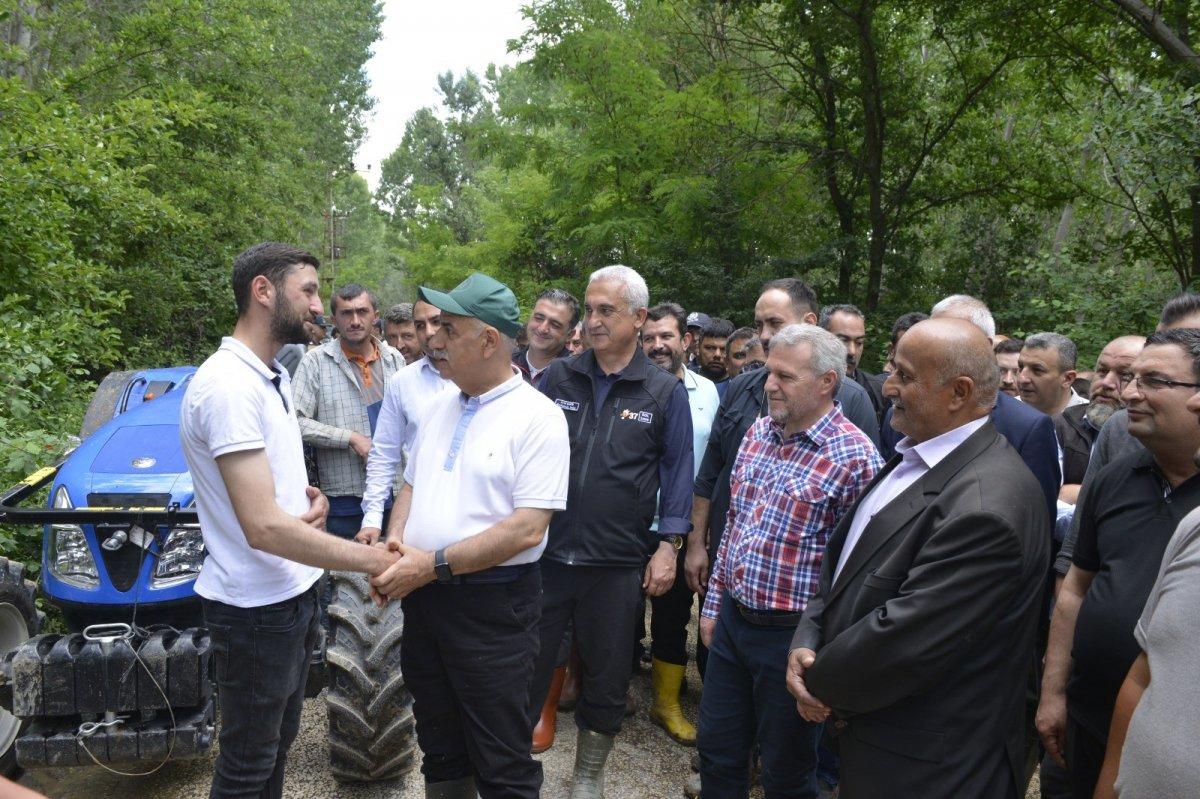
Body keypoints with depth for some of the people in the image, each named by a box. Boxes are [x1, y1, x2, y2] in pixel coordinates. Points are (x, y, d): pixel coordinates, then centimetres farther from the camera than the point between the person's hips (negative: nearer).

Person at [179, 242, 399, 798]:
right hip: (255, 607, -9)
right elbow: (265, 527, -29)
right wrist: (372, 560, -24)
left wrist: (312, 498, -2)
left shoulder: (275, 376, 7)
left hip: (294, 592, 9)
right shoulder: (228, 384, -24)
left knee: (279, 739, 24)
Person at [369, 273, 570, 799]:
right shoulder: (438, 406, 9)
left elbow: (527, 529, -20)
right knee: (439, 748, 21)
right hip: (424, 597, 7)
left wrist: (433, 564, -20)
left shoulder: (537, 417, -14)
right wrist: (395, 542, -3)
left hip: (493, 604, -7)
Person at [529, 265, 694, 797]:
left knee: (606, 680, 14)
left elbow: (677, 472, 1)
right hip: (545, 551, 1)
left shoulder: (665, 392, -2)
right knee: (525, 670, 10)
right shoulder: (557, 378, 2)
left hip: (618, 564, -1)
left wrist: (669, 546, -3)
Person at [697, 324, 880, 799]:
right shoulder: (757, 433, 4)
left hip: (792, 635, -6)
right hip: (731, 619, 6)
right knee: (717, 751, 19)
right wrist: (715, 604, 14)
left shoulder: (854, 457, -17)